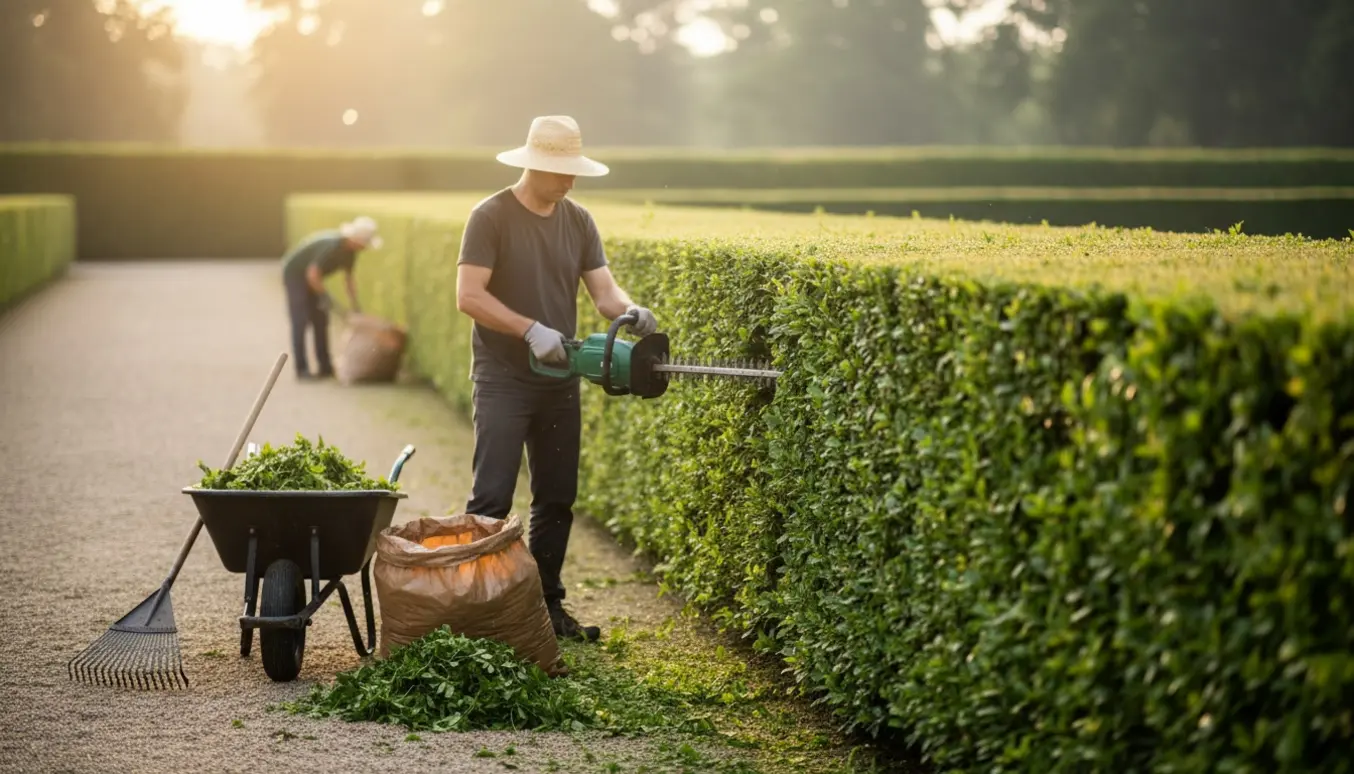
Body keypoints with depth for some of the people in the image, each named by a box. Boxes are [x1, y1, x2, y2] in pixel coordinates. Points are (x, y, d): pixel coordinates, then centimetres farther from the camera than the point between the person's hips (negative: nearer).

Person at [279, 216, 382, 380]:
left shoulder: (350, 250, -6)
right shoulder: (332, 246, -34)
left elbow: (349, 278, 3)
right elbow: (313, 275, -33)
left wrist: (356, 306, -1)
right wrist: (325, 297, -21)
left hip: (310, 276, 9)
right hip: (294, 273, -9)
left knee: (321, 321, 6)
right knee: (301, 322, -11)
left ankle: (325, 367, 10)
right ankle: (302, 369, -10)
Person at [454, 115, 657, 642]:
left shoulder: (578, 221, 7)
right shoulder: (491, 217, -10)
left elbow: (603, 289, 2)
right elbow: (469, 296, -17)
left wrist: (629, 311, -20)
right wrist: (532, 330, -24)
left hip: (559, 382, 6)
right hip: (502, 381, -6)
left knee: (557, 499, 11)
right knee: (492, 498, -10)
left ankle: (546, 604, 21)